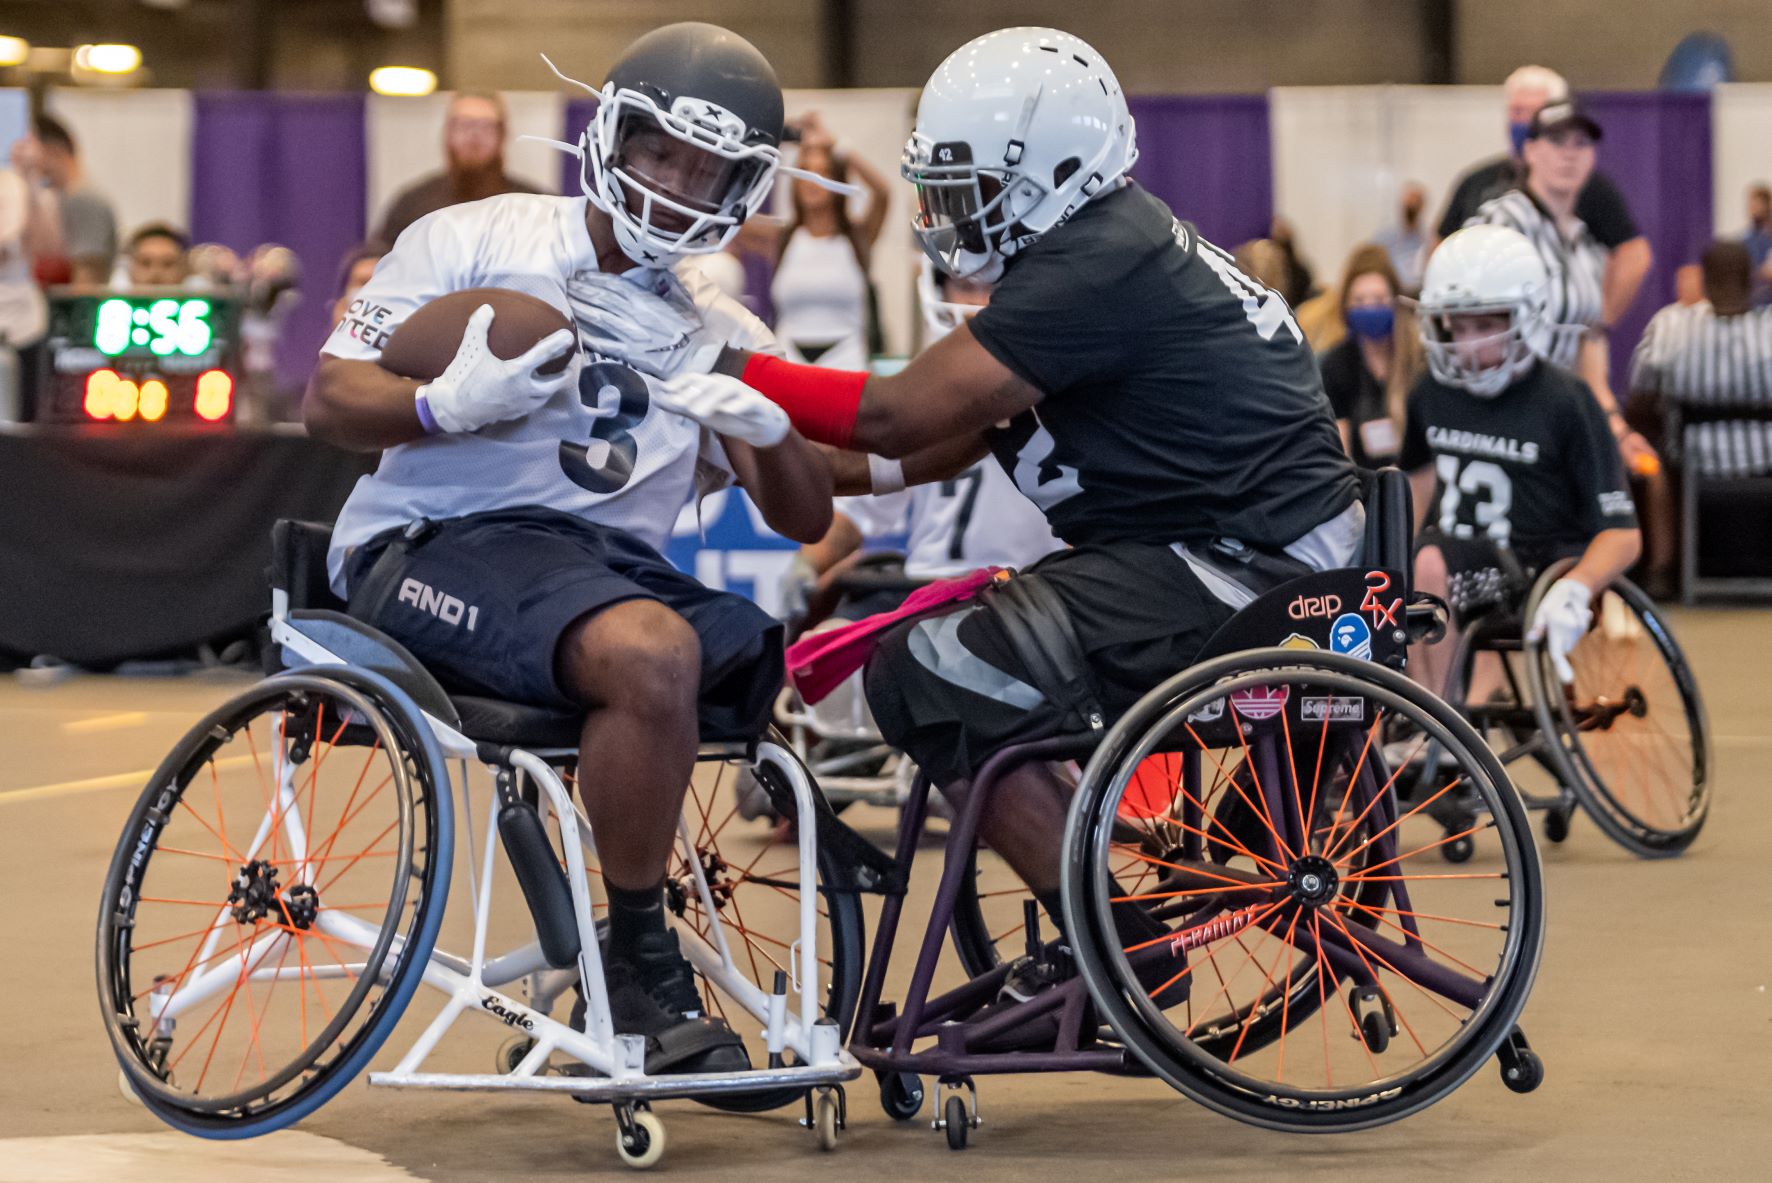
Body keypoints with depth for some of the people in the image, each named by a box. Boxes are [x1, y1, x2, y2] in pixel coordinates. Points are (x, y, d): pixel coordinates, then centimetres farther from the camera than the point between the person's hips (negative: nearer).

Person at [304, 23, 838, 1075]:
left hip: (615, 560, 6)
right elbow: (331, 402, 1)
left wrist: (771, 427, -10)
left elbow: (806, 518, 12)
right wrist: (449, 404, -20)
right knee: (651, 653, -35)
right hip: (440, 543, -6)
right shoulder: (477, 242, 8)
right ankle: (638, 968, -18)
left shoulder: (721, 337, 20)